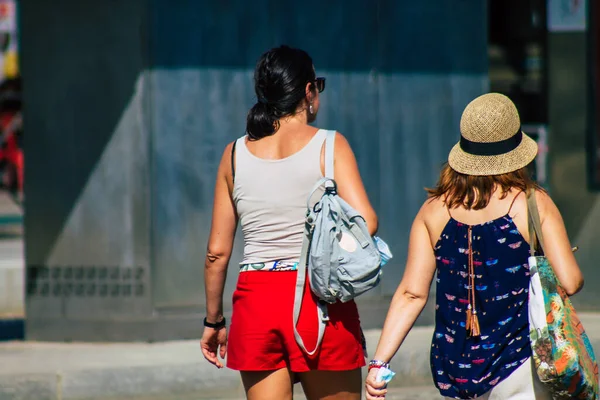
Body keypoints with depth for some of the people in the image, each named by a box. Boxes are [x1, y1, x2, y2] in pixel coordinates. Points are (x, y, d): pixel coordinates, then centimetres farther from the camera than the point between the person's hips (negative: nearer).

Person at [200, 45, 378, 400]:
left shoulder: (235, 154, 7)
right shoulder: (329, 146, -3)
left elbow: (217, 251, 7)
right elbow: (366, 222, -14)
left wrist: (214, 321, 16)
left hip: (256, 299, 3)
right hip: (319, 296, -3)